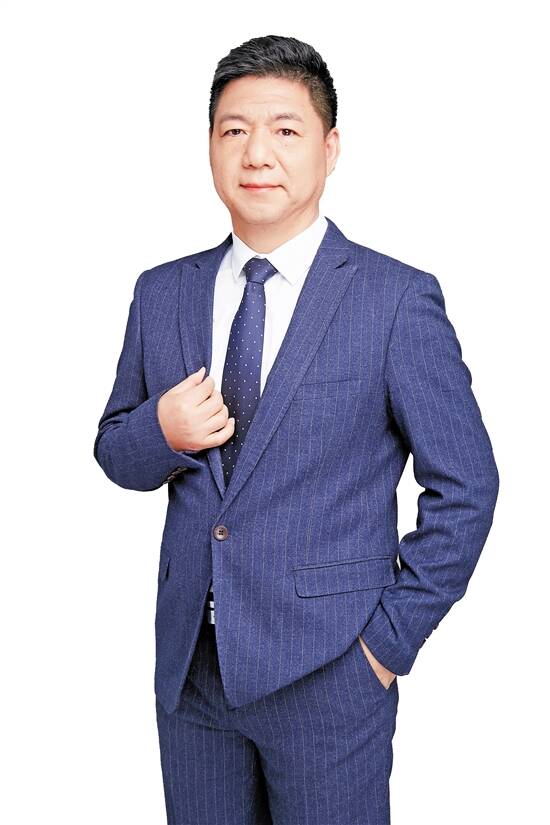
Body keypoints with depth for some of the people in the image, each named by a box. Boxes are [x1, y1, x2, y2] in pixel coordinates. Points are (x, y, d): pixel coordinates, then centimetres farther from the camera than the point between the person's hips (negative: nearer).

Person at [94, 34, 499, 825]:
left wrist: (389, 637, -9)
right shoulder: (161, 293, 4)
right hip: (189, 666, 4)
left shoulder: (398, 299, -9)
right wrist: (161, 433, -10)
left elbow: (465, 486, -7)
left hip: (327, 676, -4)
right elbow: (115, 451, 12)